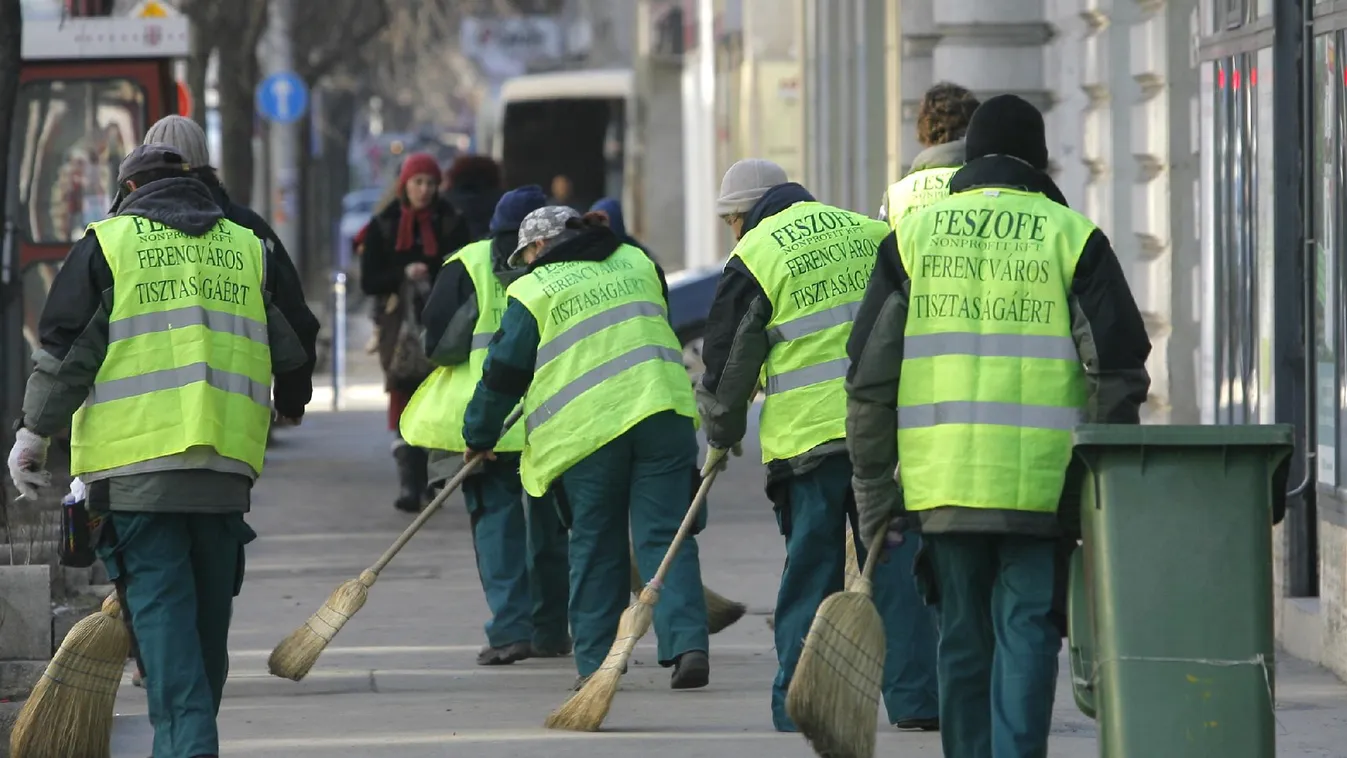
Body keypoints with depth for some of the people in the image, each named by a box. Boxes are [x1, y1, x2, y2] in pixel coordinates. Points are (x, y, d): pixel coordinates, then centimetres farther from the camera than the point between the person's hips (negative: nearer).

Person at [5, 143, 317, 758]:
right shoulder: (249, 248, 15)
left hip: (135, 462, -3)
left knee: (160, 610, -5)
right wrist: (288, 408, 40)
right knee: (209, 615, 13)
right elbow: (295, 350, 20)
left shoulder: (107, 243, 3)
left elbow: (64, 350, 0)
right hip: (227, 464, 4)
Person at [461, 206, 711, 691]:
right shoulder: (638, 264, 17)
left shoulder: (535, 290, 3)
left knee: (596, 546, 9)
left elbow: (505, 370, 5)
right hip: (663, 413, 3)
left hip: (587, 428, -3)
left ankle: (596, 660, 9)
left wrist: (479, 434, 17)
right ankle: (687, 644, -16)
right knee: (665, 535, 0)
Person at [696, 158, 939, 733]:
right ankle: (916, 700, 2)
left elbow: (729, 361, 2)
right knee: (896, 566, 5)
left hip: (807, 434, -3)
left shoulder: (754, 258, -1)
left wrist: (722, 432, 18)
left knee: (810, 571, 4)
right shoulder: (870, 232, 12)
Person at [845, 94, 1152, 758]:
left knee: (963, 639, 11)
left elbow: (869, 377, 7)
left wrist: (874, 488, 10)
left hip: (940, 482, 2)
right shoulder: (1071, 237, 2)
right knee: (1026, 633, -2)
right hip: (1043, 483, -2)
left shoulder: (914, 236, 9)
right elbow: (1119, 370, -3)